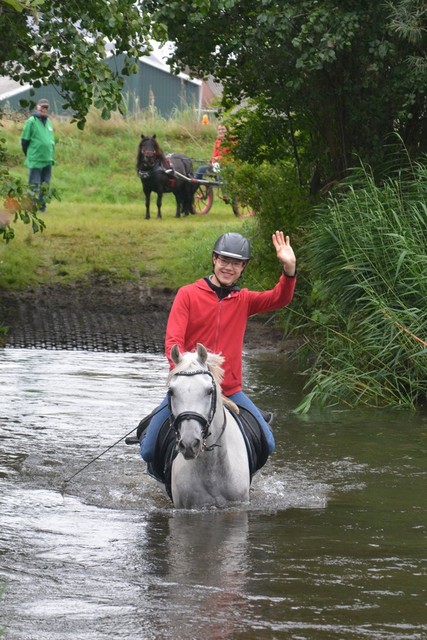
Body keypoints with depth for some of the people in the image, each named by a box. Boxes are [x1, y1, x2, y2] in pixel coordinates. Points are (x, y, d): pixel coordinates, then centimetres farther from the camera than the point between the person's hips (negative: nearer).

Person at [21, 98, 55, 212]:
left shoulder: (48, 122, 14)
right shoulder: (31, 121, -7)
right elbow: (25, 140, -4)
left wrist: (52, 157, 15)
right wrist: (29, 155, 0)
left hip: (48, 160, 7)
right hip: (35, 160, -7)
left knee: (45, 184, 10)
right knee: (34, 185, -7)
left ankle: (42, 206, 17)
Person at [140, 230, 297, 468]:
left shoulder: (244, 300, 7)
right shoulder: (188, 294, -2)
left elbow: (279, 298, -9)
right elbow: (173, 340, -9)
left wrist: (289, 268, -27)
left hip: (230, 390, 2)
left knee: (266, 445, -7)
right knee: (149, 451, -5)